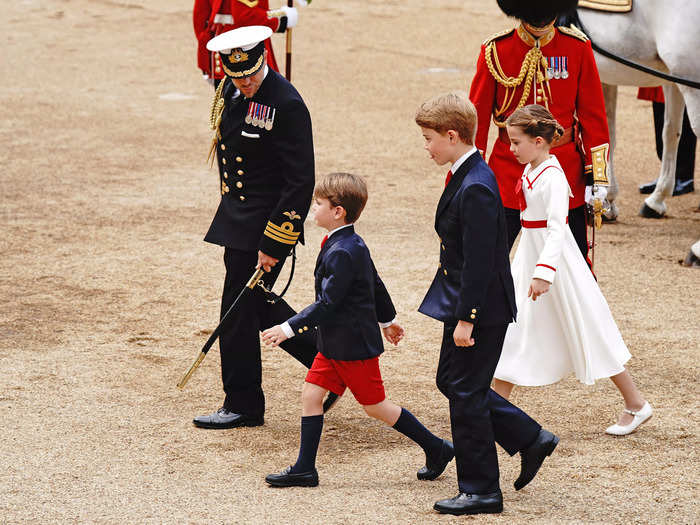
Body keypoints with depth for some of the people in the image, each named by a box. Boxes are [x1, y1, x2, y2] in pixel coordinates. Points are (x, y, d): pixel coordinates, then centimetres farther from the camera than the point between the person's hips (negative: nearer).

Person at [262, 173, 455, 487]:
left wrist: (290, 328, -23)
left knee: (375, 406, 1)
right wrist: (387, 319, 35)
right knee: (311, 394, 5)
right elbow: (375, 284, 21)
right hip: (335, 343, 10)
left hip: (354, 345, -10)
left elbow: (327, 303, -25)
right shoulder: (353, 244, 8)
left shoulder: (342, 253, -23)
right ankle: (304, 470, 7)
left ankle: (436, 449, 14)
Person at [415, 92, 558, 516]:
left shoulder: (475, 189, -23)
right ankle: (531, 440, 26)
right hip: (464, 305, 10)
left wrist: (466, 319, -22)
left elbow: (479, 262, -24)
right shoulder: (465, 177, 9)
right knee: (451, 381, 18)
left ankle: (481, 492, 9)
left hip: (482, 309, -10)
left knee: (466, 394, -1)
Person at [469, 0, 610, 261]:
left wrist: (597, 176, -3)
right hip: (509, 169, 0)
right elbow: (477, 116, 1)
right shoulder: (495, 51, -5)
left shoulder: (578, 47, -3)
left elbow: (593, 115, 2)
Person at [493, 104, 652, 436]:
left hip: (556, 257, -9)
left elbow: (557, 229, -30)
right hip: (529, 256, 9)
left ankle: (636, 405, 14)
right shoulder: (530, 170, 4)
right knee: (511, 325, 7)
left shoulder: (552, 177, -22)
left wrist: (544, 272, -40)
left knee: (588, 334, 1)